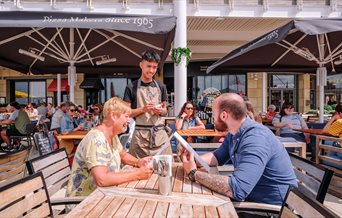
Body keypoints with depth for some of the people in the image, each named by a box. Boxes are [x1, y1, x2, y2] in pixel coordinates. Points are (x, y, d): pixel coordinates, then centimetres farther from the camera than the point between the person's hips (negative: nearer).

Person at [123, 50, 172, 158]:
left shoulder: (161, 87, 11)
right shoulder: (131, 87, 0)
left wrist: (161, 110, -5)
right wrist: (143, 109, -15)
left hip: (159, 133, 3)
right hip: (140, 134, -2)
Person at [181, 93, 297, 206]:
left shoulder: (256, 139, -30)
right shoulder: (233, 133, 0)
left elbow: (236, 189, -38)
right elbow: (218, 157, 11)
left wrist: (194, 174, -26)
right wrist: (193, 158, -8)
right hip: (251, 195, 7)